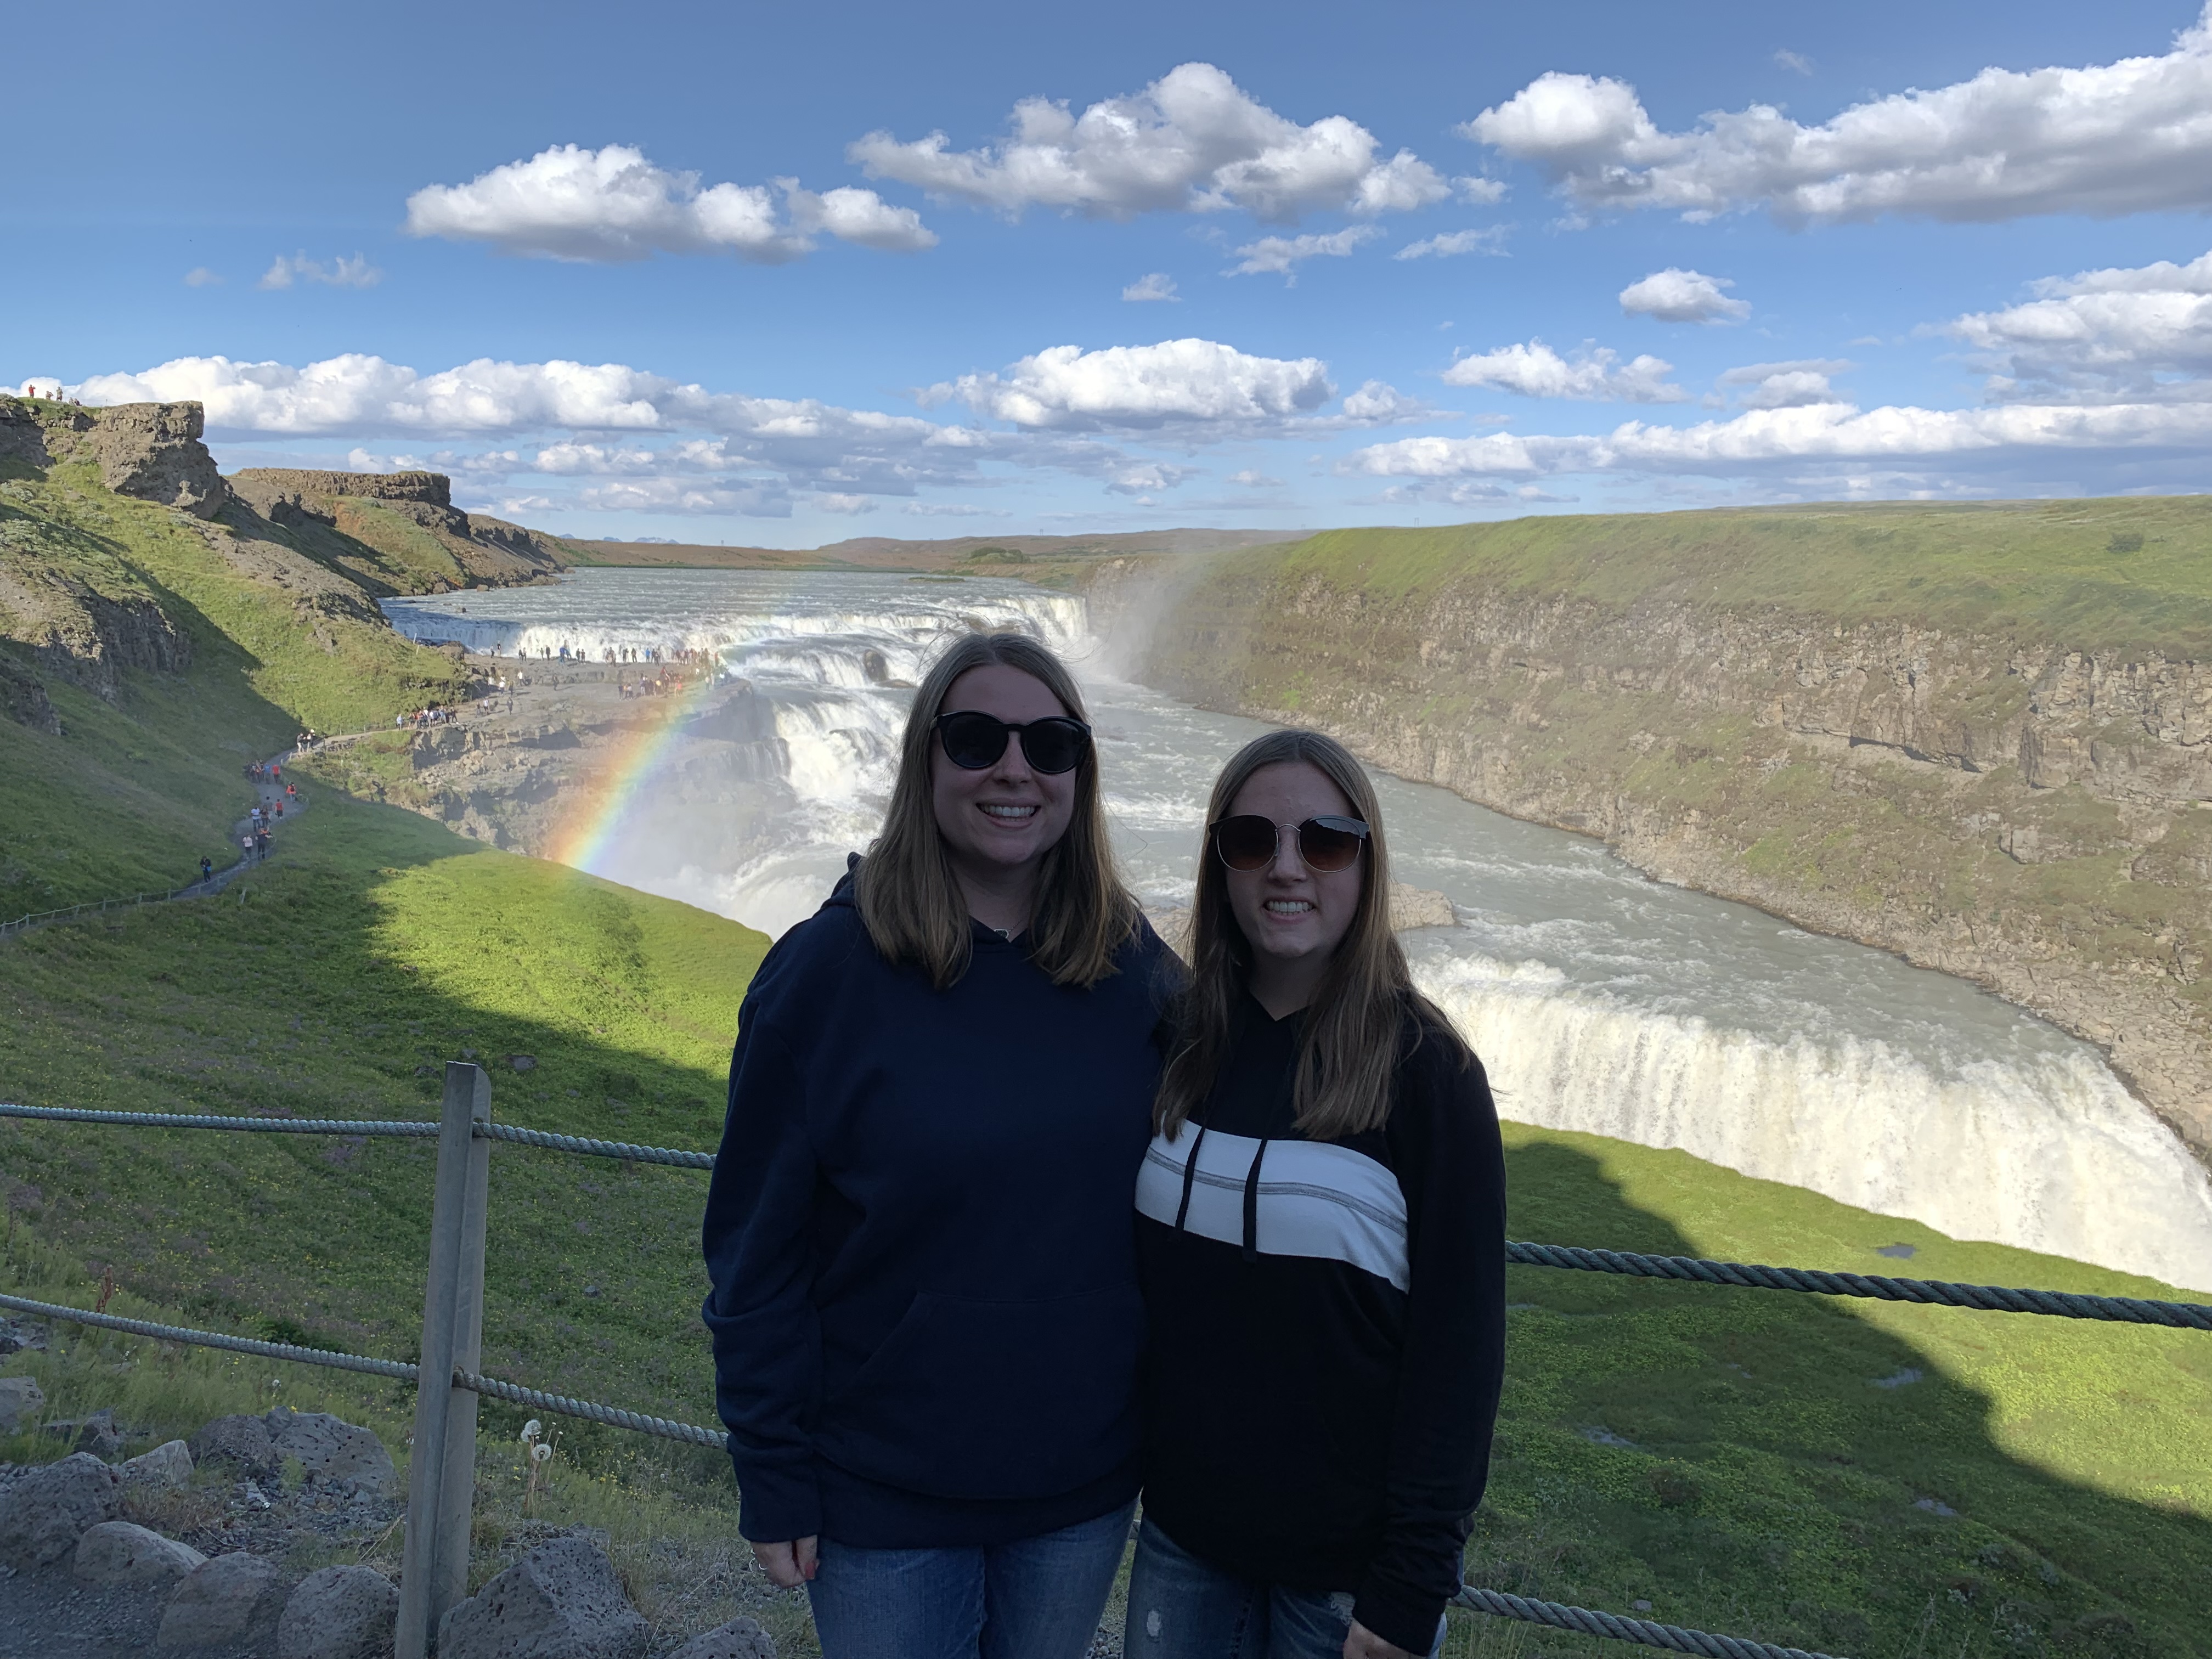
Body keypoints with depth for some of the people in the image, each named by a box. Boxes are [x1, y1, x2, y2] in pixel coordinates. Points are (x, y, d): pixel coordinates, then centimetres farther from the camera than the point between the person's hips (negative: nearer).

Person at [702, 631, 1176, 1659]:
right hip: (884, 1501, -3)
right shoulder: (827, 970, -14)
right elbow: (758, 1246, -10)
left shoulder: (1139, 974, -5)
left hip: (1086, 1492, 3)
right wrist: (773, 1483, -9)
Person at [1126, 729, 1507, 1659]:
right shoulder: (1179, 1042, -2)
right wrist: (1125, 1461, 3)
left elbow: (1459, 1347, -12)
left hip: (1345, 1567, -3)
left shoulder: (1426, 1070, -14)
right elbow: (1136, 1276, 6)